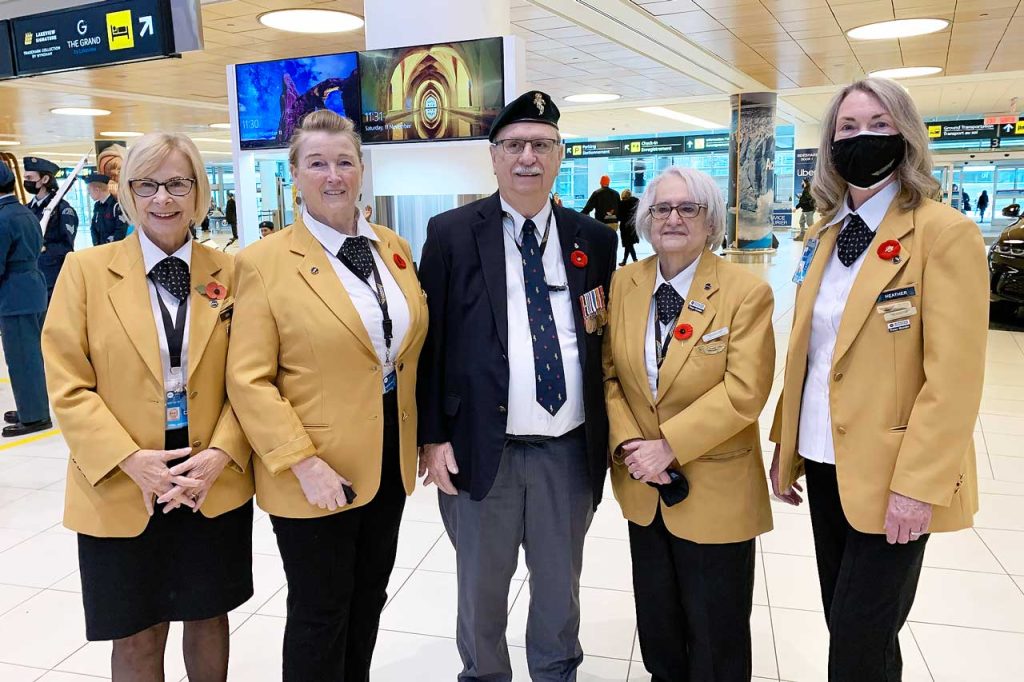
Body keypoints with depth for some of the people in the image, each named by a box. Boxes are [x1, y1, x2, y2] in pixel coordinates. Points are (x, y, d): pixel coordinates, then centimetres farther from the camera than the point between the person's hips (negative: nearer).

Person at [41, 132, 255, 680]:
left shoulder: (228, 273, 1)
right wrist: (129, 460, -16)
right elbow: (68, 386, -6)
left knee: (208, 615, 18)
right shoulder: (85, 270, -3)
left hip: (216, 486, 2)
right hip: (119, 489, -1)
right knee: (137, 634, 12)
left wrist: (221, 454, -12)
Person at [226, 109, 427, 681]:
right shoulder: (266, 261, -10)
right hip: (316, 475, -5)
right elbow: (250, 380, -12)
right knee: (320, 613, 11)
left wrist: (421, 437, 8)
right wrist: (303, 463, -18)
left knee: (370, 602, 20)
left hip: (391, 463, 5)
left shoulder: (394, 248, 6)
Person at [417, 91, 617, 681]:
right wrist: (433, 437, -7)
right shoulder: (451, 233, -3)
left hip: (571, 449, 2)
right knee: (481, 588, 16)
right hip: (482, 448, -2)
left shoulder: (595, 238, 5)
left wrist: (609, 432, 6)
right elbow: (431, 342, -3)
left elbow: (606, 338, 9)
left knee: (560, 585, 19)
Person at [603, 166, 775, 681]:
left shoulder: (747, 292, -12)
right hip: (642, 484, 4)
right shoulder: (624, 283, 1)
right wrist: (629, 443, -12)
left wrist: (669, 445, -21)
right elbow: (608, 372, 2)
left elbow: (744, 391, -19)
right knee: (657, 620, 21)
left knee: (715, 634, 12)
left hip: (715, 489, -4)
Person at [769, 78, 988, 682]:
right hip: (826, 462, 6)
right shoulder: (826, 236, 9)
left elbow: (954, 375, -17)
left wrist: (916, 485, -19)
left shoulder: (945, 232, -12)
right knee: (844, 623, 17)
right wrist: (787, 445, 10)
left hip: (890, 476, -6)